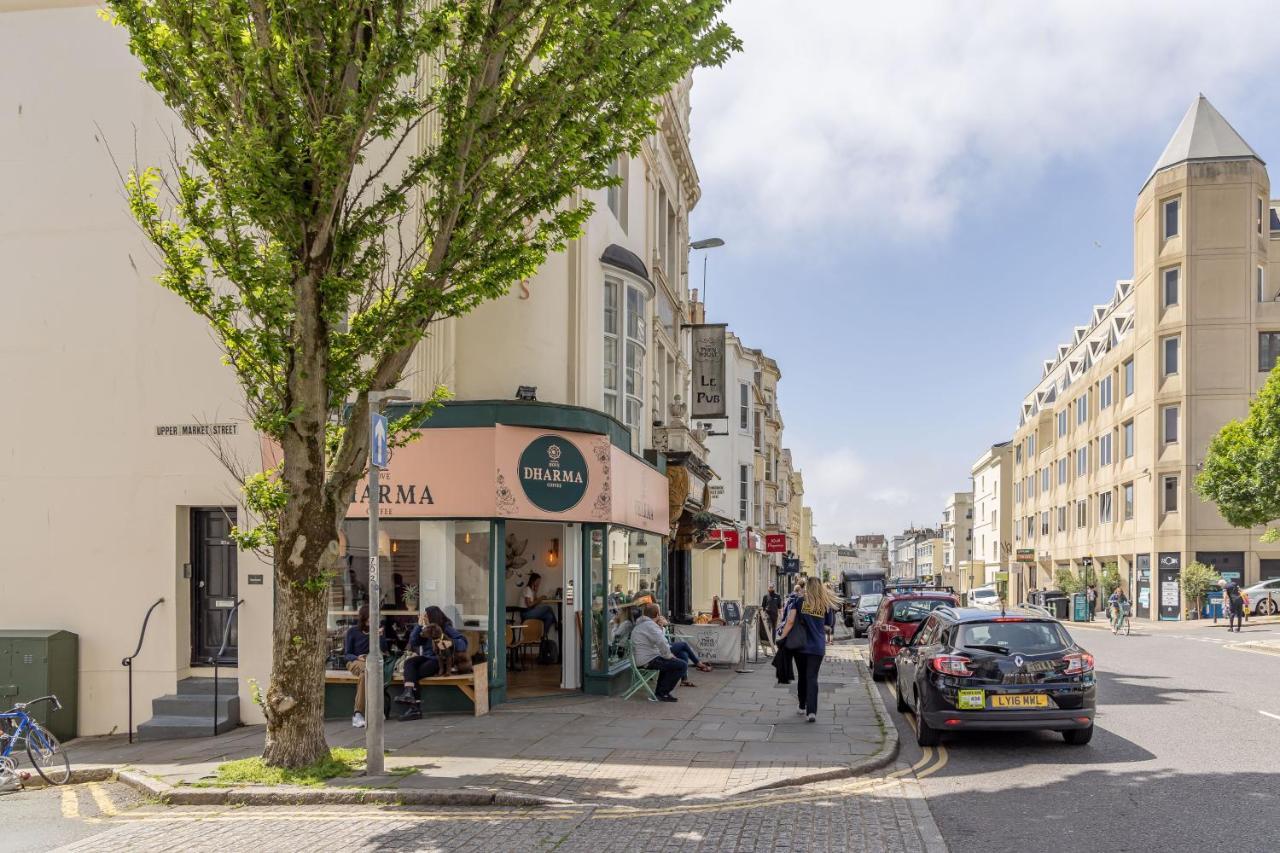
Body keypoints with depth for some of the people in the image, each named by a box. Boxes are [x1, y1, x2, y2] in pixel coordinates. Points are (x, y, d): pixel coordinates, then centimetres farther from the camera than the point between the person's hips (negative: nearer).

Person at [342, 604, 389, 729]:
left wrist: (380, 636, -11)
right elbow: (346, 654, 3)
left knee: (365, 673, -37)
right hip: (354, 662, -2)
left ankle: (358, 714, -37)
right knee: (365, 669, -39)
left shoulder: (376, 630, 11)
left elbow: (384, 650, 2)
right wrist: (358, 657, -17)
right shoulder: (352, 631, 4)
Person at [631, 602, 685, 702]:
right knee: (682, 665, -14)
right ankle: (662, 693, -5)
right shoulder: (650, 625, -16)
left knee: (669, 662, 34)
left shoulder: (639, 625, 18)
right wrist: (668, 655, -14)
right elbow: (661, 642, -30)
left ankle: (659, 691, 31)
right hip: (650, 660, -11)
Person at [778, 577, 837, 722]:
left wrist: (783, 638, -2)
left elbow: (790, 622, -8)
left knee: (802, 676, 16)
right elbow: (829, 627, 7)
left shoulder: (800, 602, -3)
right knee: (812, 678, -3)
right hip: (817, 647, 0)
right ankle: (811, 711, -16)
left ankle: (802, 707, 27)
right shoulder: (826, 606, 1)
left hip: (800, 645, 0)